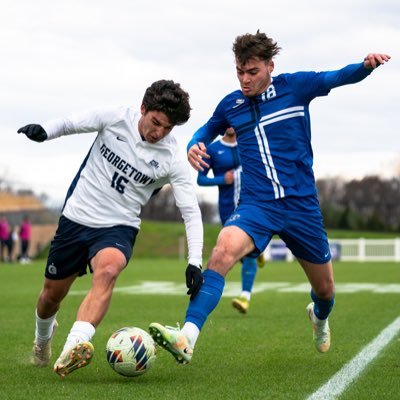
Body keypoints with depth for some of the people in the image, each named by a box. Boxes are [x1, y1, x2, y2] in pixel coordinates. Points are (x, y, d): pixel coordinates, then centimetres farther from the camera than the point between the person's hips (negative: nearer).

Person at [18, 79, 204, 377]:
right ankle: (43, 335, 48)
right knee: (52, 293, 13)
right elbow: (70, 124, 2)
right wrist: (44, 130, -20)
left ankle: (74, 347, -49)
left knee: (107, 271, -36)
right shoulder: (116, 118, -10)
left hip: (118, 227, -2)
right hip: (76, 218, 2)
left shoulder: (173, 160, -13)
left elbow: (191, 212, -9)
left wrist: (195, 261, -19)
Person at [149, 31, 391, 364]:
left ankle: (320, 317, 53)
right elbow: (209, 129, 25)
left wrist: (365, 65, -34)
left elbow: (340, 77, -12)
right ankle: (186, 339, -40)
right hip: (256, 205, 0)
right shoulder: (231, 104, 6)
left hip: (301, 205, 0)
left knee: (325, 288, 14)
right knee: (223, 251, -32)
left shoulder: (295, 86, -2)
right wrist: (194, 146, 2)